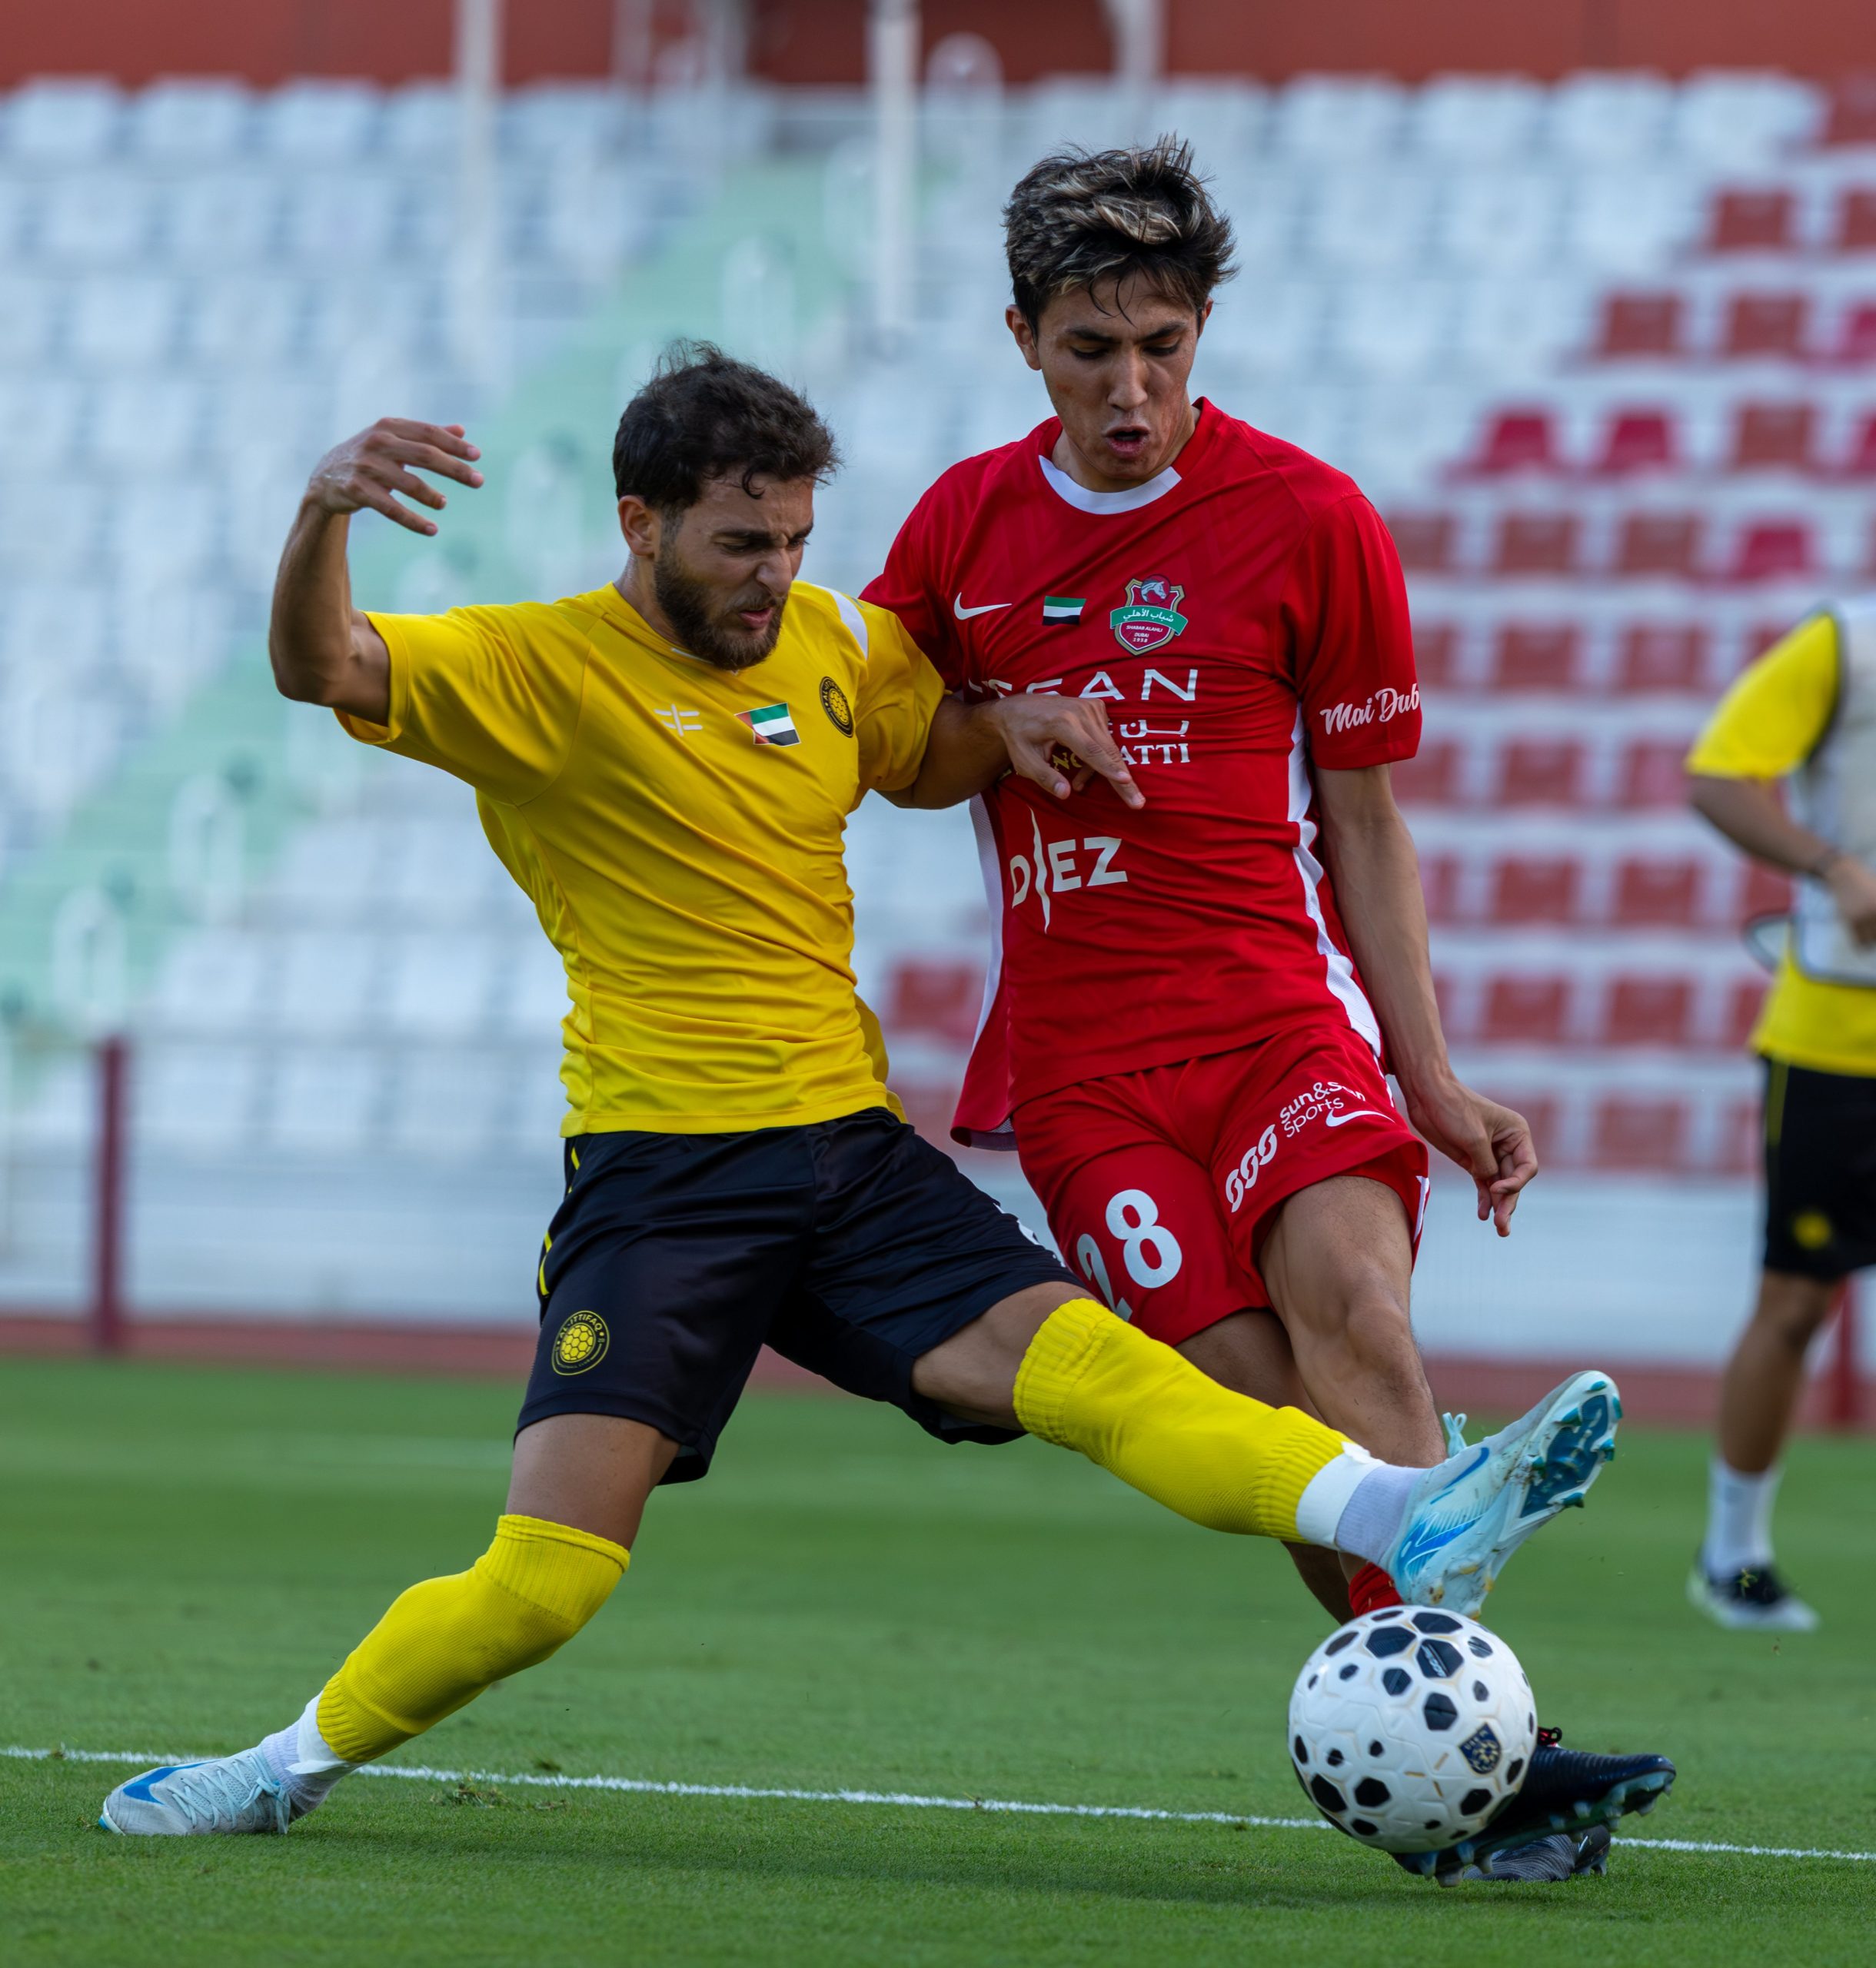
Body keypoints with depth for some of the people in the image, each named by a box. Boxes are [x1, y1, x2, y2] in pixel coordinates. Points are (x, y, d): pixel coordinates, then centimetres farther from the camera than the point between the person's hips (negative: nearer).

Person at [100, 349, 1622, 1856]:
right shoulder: (542, 669, -7)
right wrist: (325, 512, -44)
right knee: (552, 1570, -14)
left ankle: (1413, 1524, -33)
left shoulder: (839, 644, 11)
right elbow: (321, 667, -23)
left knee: (1083, 1362, -19)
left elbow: (922, 751, 33)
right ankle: (296, 1764, 7)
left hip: (855, 1152, 4)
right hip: (661, 1169, -4)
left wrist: (1009, 728, 9)